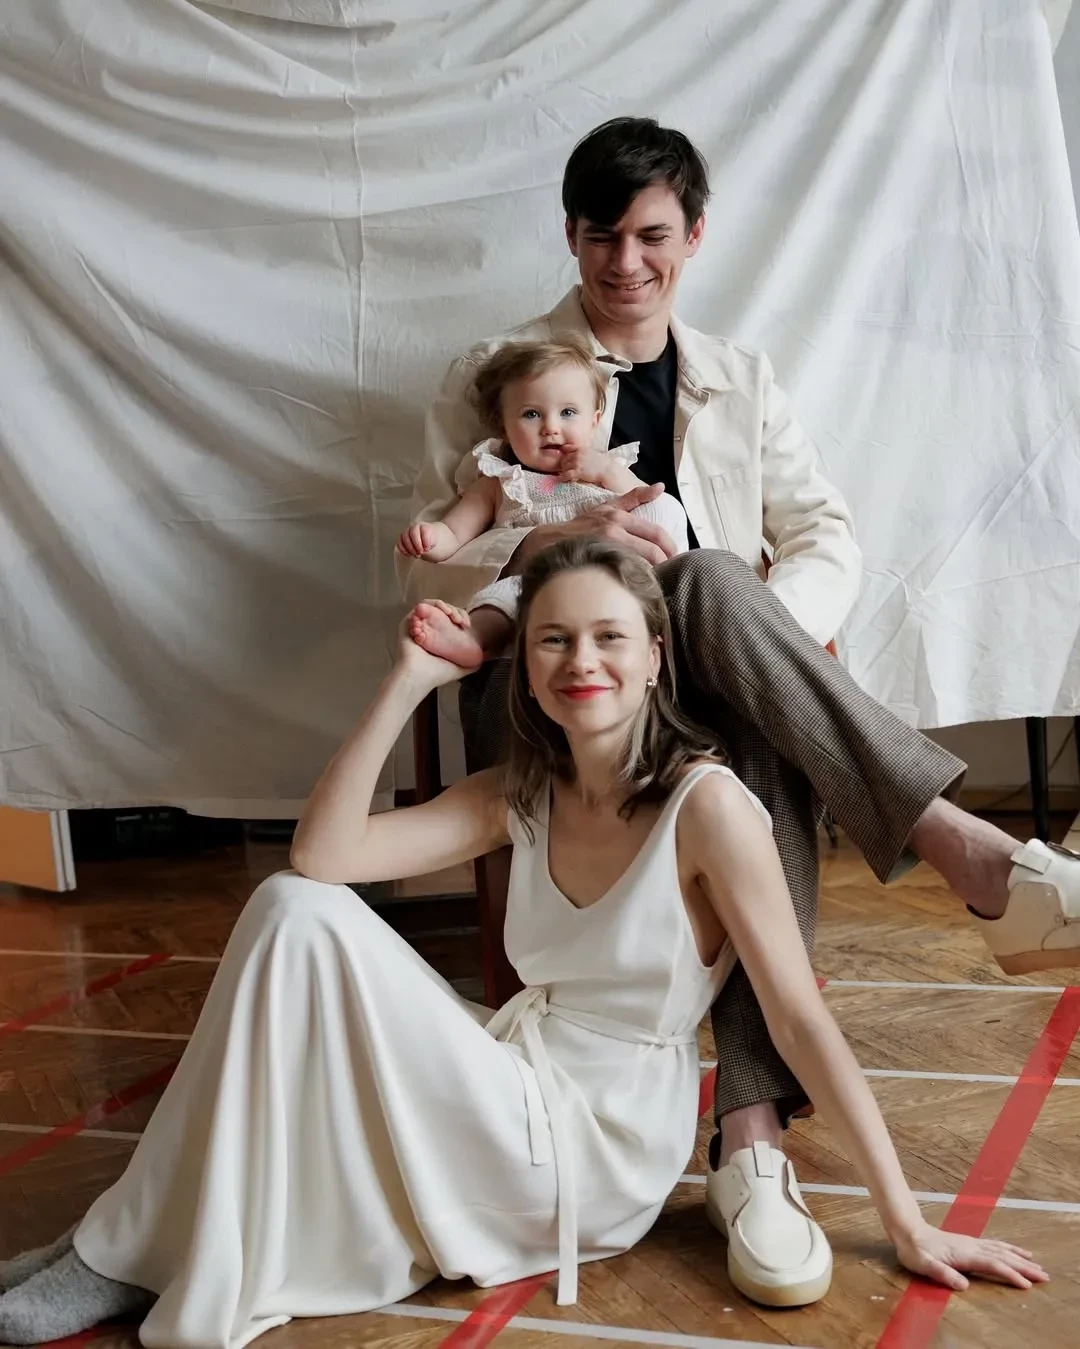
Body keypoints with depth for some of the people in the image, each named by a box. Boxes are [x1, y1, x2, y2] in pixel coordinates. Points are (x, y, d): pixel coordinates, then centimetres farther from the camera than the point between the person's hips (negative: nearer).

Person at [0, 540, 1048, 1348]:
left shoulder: (706, 803, -16)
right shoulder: (522, 795, 2)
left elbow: (802, 1022, -15)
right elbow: (322, 855, -7)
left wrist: (909, 1226, -12)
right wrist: (409, 680, -11)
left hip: (597, 1153, -6)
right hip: (521, 1094, 6)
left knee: (308, 931, -19)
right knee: (292, 909, -11)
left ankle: (145, 1264, -4)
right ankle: (139, 1252, -1)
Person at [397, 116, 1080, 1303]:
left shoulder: (741, 382, 20)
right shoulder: (492, 373, 10)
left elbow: (827, 537, 10)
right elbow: (424, 561, 2)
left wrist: (766, 644, -12)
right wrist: (547, 545, -19)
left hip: (708, 692, 3)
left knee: (770, 752, -35)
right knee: (716, 579, -33)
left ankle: (753, 1133, -39)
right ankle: (969, 854, -40)